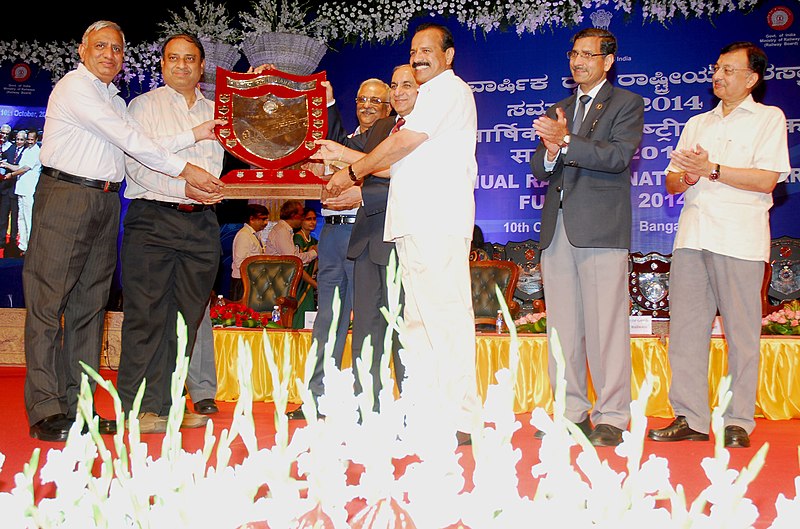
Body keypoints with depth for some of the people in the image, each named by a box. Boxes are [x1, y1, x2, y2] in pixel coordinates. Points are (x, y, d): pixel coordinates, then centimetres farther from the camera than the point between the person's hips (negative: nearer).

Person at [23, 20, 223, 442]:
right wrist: (184, 170, -9)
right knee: (48, 304, -6)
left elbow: (142, 147, 14)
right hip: (66, 197, -8)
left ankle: (78, 406, 11)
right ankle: (46, 411, -6)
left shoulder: (114, 100, 23)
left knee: (90, 305, 6)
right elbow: (129, 141, -11)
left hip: (105, 203, 8)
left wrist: (195, 135, 8)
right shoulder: (75, 87, -4)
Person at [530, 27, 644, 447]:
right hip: (557, 226, 6)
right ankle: (570, 412, 14)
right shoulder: (558, 111, 23)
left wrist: (565, 142, -19)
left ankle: (611, 417, -1)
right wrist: (549, 153, -7)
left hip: (601, 226, -5)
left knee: (605, 324, -7)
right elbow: (538, 169, 15)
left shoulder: (626, 104, 6)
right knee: (561, 326, 6)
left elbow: (619, 156, -10)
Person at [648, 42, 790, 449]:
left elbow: (767, 180, -6)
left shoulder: (769, 119, 7)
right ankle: (690, 418, 7)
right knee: (685, 327, 1)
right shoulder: (697, 124, 23)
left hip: (740, 236, -5)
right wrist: (687, 176, -3)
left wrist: (711, 169, -10)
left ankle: (738, 422, 5)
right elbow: (672, 183, 19)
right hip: (692, 234, 5)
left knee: (741, 330, -3)